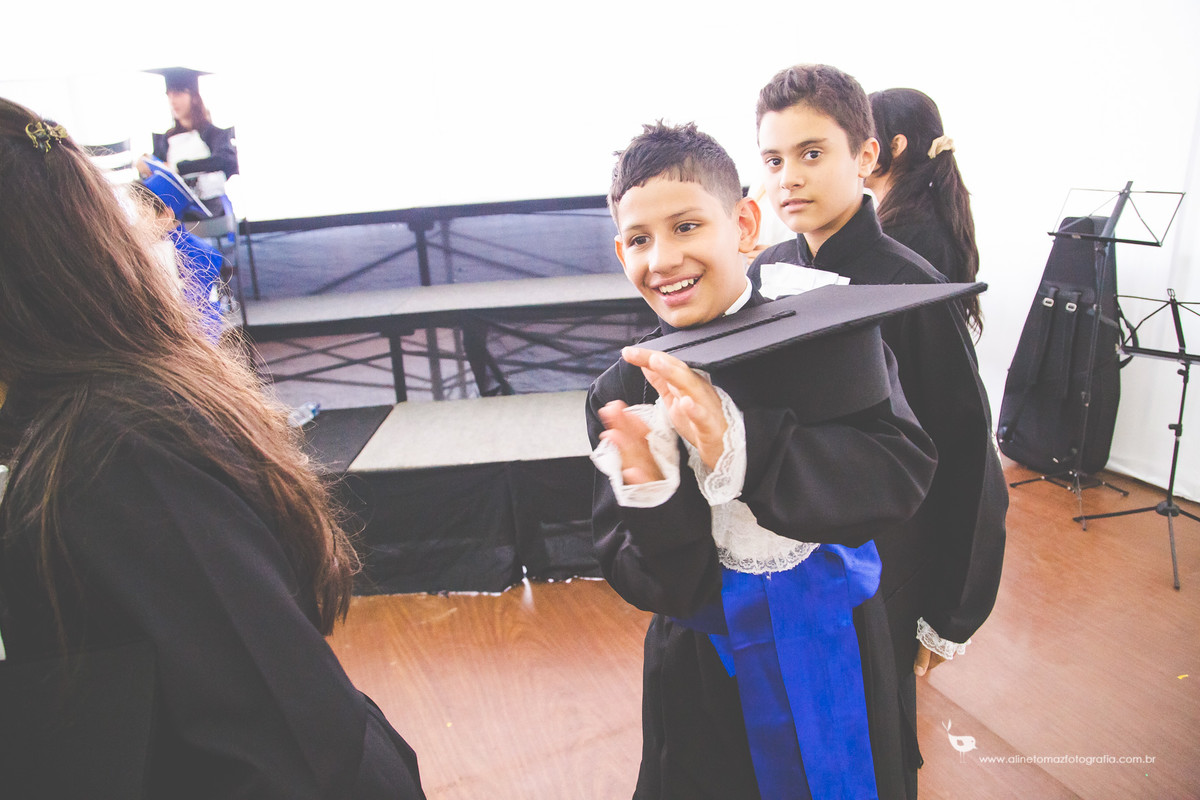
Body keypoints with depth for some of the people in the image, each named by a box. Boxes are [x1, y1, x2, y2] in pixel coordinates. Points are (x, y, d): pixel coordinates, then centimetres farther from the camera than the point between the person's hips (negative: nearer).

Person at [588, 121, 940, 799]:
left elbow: (902, 472, -26)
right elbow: (652, 586, -11)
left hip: (837, 658, 0)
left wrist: (738, 444, -37)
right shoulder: (622, 393, -11)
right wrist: (655, 498, -33)